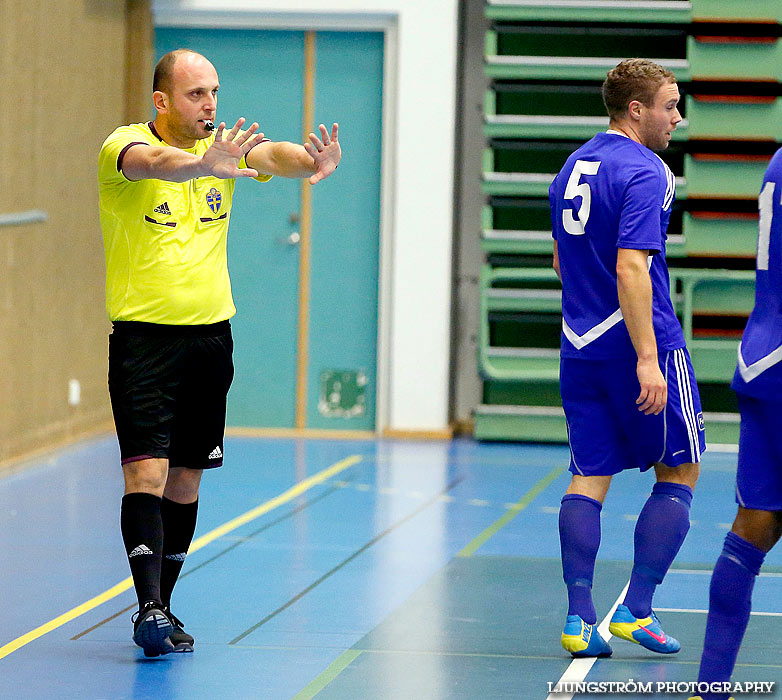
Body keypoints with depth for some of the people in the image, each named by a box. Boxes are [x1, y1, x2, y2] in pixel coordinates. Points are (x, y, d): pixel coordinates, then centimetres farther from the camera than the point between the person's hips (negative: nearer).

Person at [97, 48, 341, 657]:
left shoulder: (223, 146, 4)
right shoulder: (124, 146, -9)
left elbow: (272, 155, -16)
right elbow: (153, 162, -33)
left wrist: (313, 162, -40)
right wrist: (204, 164, -55)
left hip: (210, 335, 5)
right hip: (143, 335, -5)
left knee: (185, 480, 9)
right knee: (147, 471, -14)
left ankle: (164, 608, 18)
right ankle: (149, 607, -18)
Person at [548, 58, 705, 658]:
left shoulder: (573, 168, 13)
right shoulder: (645, 172, -14)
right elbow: (631, 269, -23)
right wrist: (648, 359, -26)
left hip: (580, 345, 7)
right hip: (638, 343, -7)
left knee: (589, 478, 7)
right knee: (679, 473, 6)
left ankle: (580, 619, 0)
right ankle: (636, 610, 0)